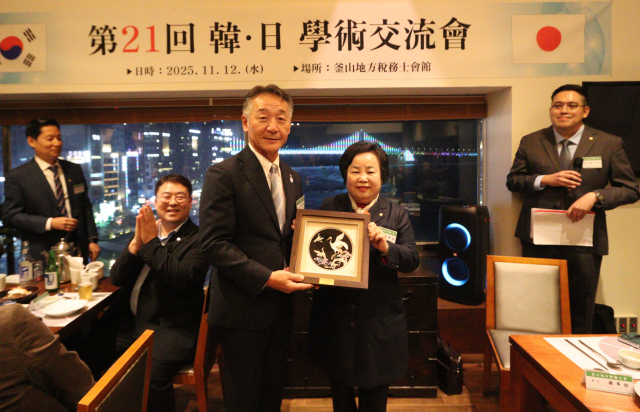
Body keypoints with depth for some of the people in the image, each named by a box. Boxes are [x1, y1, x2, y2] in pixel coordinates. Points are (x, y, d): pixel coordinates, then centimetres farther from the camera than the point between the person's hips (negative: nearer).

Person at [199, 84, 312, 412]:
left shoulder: (291, 178, 11)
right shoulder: (223, 175, -12)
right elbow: (213, 244, -18)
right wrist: (266, 278, -22)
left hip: (280, 308, 7)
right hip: (242, 310, -6)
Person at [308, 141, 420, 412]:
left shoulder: (397, 214, 1)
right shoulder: (329, 208, 2)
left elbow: (412, 260, -6)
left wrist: (385, 247, -24)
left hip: (379, 323, 0)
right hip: (336, 322, 1)